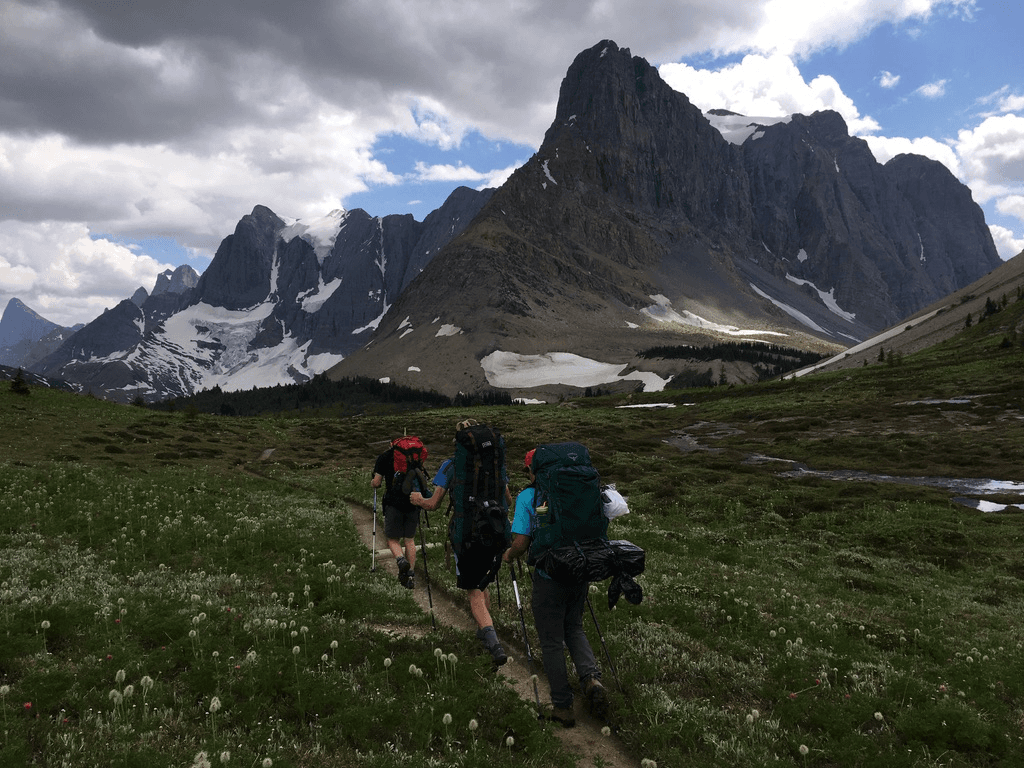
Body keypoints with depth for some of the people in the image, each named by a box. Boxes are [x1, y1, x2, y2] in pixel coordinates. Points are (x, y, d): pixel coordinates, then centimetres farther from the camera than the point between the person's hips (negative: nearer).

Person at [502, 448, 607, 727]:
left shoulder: (527, 497, -7)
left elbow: (521, 542, -14)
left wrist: (509, 555, 7)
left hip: (549, 577, -5)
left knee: (552, 643, 9)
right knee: (574, 629, 24)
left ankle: (563, 706, 16)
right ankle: (591, 678, 3)